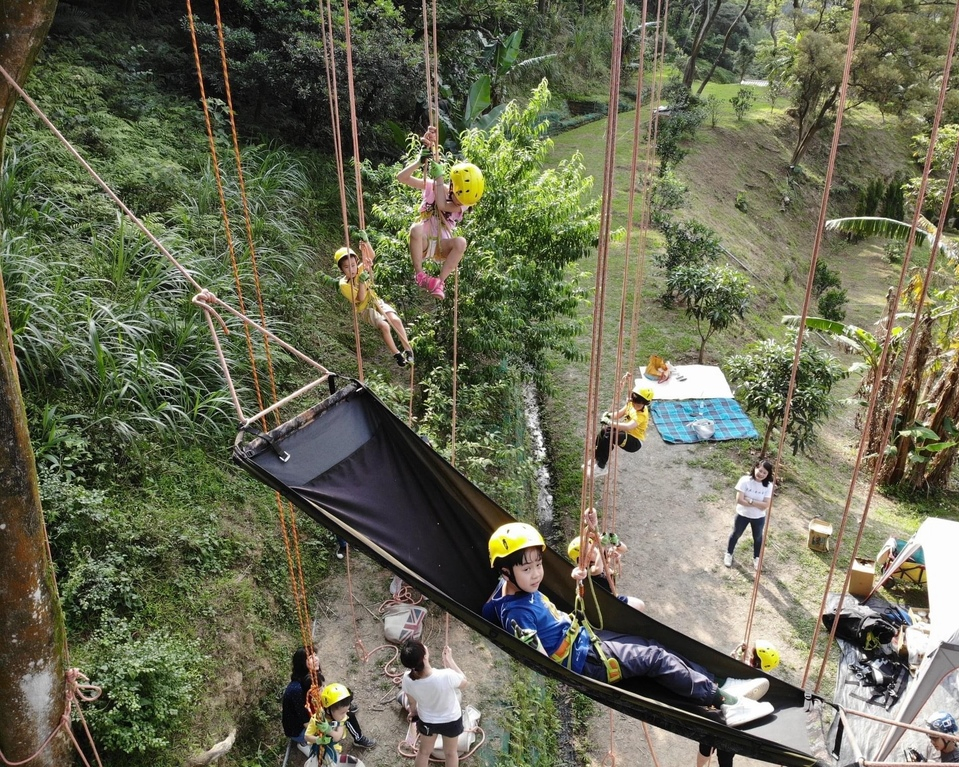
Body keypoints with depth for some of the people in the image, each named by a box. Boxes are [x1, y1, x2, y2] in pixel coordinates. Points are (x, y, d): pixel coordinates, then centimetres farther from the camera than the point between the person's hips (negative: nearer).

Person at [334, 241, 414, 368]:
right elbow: (360, 298, -22)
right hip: (366, 310, -4)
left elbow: (372, 257, -15)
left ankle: (408, 349, -16)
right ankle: (397, 354, -18)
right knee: (384, 326, -30)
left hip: (378, 302, 4)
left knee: (396, 320, -23)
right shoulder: (344, 284, -14)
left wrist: (366, 244, -33)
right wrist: (362, 281, -33)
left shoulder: (361, 269, -2)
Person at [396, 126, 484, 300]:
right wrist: (420, 161, -24)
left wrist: (439, 177, -25)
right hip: (423, 243, -1)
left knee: (461, 242, -33)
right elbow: (401, 177, -12)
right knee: (416, 229, -37)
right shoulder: (431, 186, -5)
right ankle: (419, 274, -26)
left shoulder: (465, 203, -5)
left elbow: (442, 205, -25)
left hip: (441, 246, 1)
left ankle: (439, 282, -28)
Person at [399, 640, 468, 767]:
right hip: (451, 720, -2)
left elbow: (412, 703, -7)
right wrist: (449, 660, -15)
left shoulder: (407, 679, -31)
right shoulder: (446, 676, -42)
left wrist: (413, 712, 15)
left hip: (426, 720, 2)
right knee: (450, 753, 28)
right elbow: (463, 682, -17)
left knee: (424, 751, 31)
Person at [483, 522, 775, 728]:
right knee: (656, 658, -11)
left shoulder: (516, 588, -1)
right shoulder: (517, 613, -28)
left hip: (584, 637, 9)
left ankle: (719, 686, 3)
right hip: (583, 660, -9)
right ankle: (722, 699, -4)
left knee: (650, 646, 2)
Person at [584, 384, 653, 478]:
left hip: (635, 442, -8)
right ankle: (596, 459, 2)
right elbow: (619, 414, 8)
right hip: (626, 434, 8)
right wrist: (609, 416, -13)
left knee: (608, 436, -28)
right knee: (604, 430, -10)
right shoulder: (631, 404, -3)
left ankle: (600, 467, -17)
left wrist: (611, 423, -47)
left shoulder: (642, 415, -28)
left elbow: (628, 427, -44)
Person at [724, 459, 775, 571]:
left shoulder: (768, 486, -18)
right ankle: (728, 554, 44)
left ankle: (756, 558, 47)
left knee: (758, 537, 23)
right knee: (735, 534, 20)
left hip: (759, 517, 1)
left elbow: (765, 505, -22)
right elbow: (739, 500, -27)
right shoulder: (745, 480, -23)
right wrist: (757, 504, -25)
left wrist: (750, 501, -29)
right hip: (743, 515, -1)